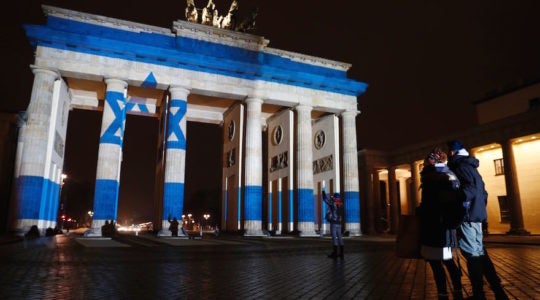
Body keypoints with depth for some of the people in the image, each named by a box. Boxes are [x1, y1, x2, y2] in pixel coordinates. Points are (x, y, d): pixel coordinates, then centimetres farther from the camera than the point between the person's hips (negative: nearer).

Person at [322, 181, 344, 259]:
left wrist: (323, 189, 2)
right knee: (339, 237, 9)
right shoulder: (340, 204, 9)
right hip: (339, 222, 7)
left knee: (334, 237, -6)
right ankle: (341, 253, 12)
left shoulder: (332, 203, -9)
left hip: (333, 222, -7)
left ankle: (335, 253, -6)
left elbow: (325, 199, -6)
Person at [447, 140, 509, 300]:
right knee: (479, 252, 14)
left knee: (472, 254, -4)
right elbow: (483, 191, 21)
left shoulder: (459, 165, -9)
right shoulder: (470, 166, 20)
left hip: (468, 215, -9)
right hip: (477, 214, 10)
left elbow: (470, 189, -23)